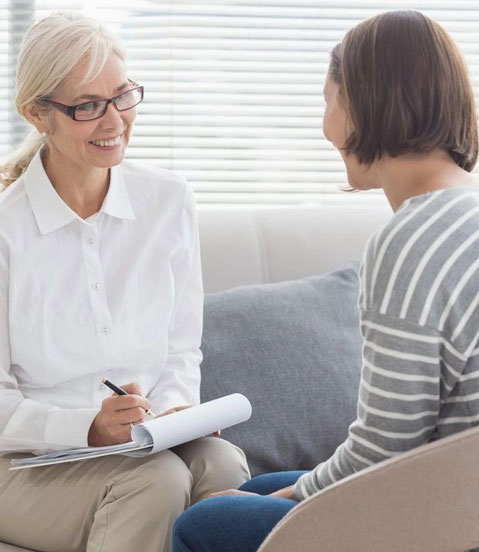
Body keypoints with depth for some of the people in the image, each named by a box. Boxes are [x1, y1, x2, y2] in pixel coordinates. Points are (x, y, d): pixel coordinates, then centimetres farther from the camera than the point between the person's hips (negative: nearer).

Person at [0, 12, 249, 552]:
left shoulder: (169, 201, 4)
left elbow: (182, 351, 11)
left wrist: (170, 411, -10)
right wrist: (87, 428, -25)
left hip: (143, 443, 4)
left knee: (221, 463, -29)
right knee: (157, 480, -33)